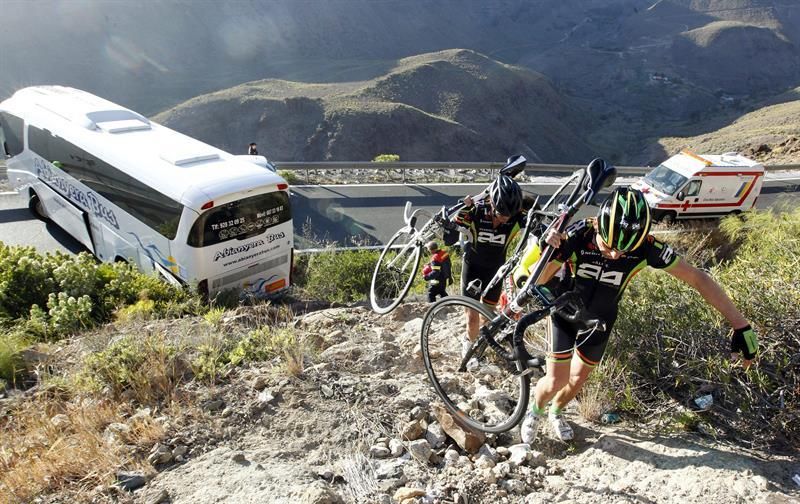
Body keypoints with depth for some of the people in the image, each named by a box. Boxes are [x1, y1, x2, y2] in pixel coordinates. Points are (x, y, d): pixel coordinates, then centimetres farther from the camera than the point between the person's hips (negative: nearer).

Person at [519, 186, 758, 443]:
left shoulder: (646, 247, -29)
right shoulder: (579, 235, -34)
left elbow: (698, 278, -21)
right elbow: (539, 280, -28)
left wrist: (740, 325, -23)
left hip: (600, 320, 3)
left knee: (578, 379, 17)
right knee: (556, 381, -2)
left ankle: (555, 412, 49)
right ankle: (534, 412, 33)